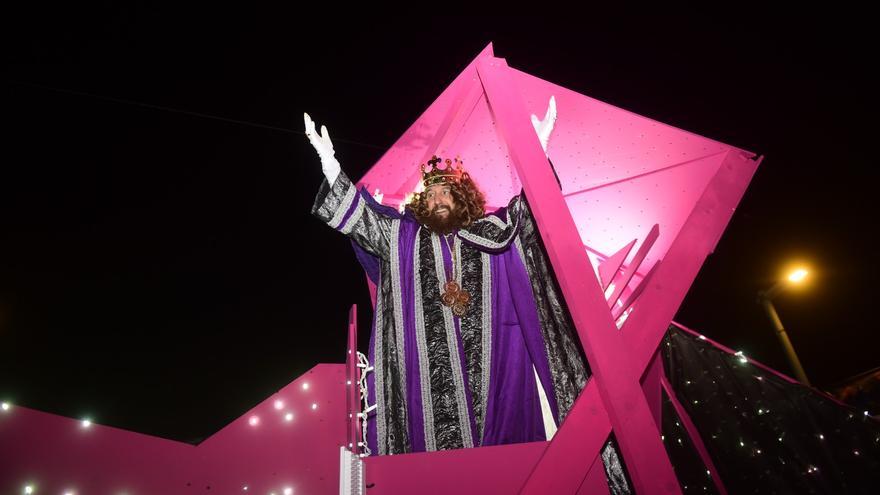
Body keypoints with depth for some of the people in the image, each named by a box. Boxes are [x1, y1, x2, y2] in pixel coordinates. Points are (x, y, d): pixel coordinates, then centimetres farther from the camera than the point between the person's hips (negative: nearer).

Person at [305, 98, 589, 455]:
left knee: (498, 432, 2)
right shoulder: (403, 236, 13)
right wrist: (329, 163, 1)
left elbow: (526, 210, 4)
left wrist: (539, 150, -6)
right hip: (433, 363, 0)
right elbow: (360, 215, 9)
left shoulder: (489, 231, 12)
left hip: (489, 356, 1)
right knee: (439, 436, -2)